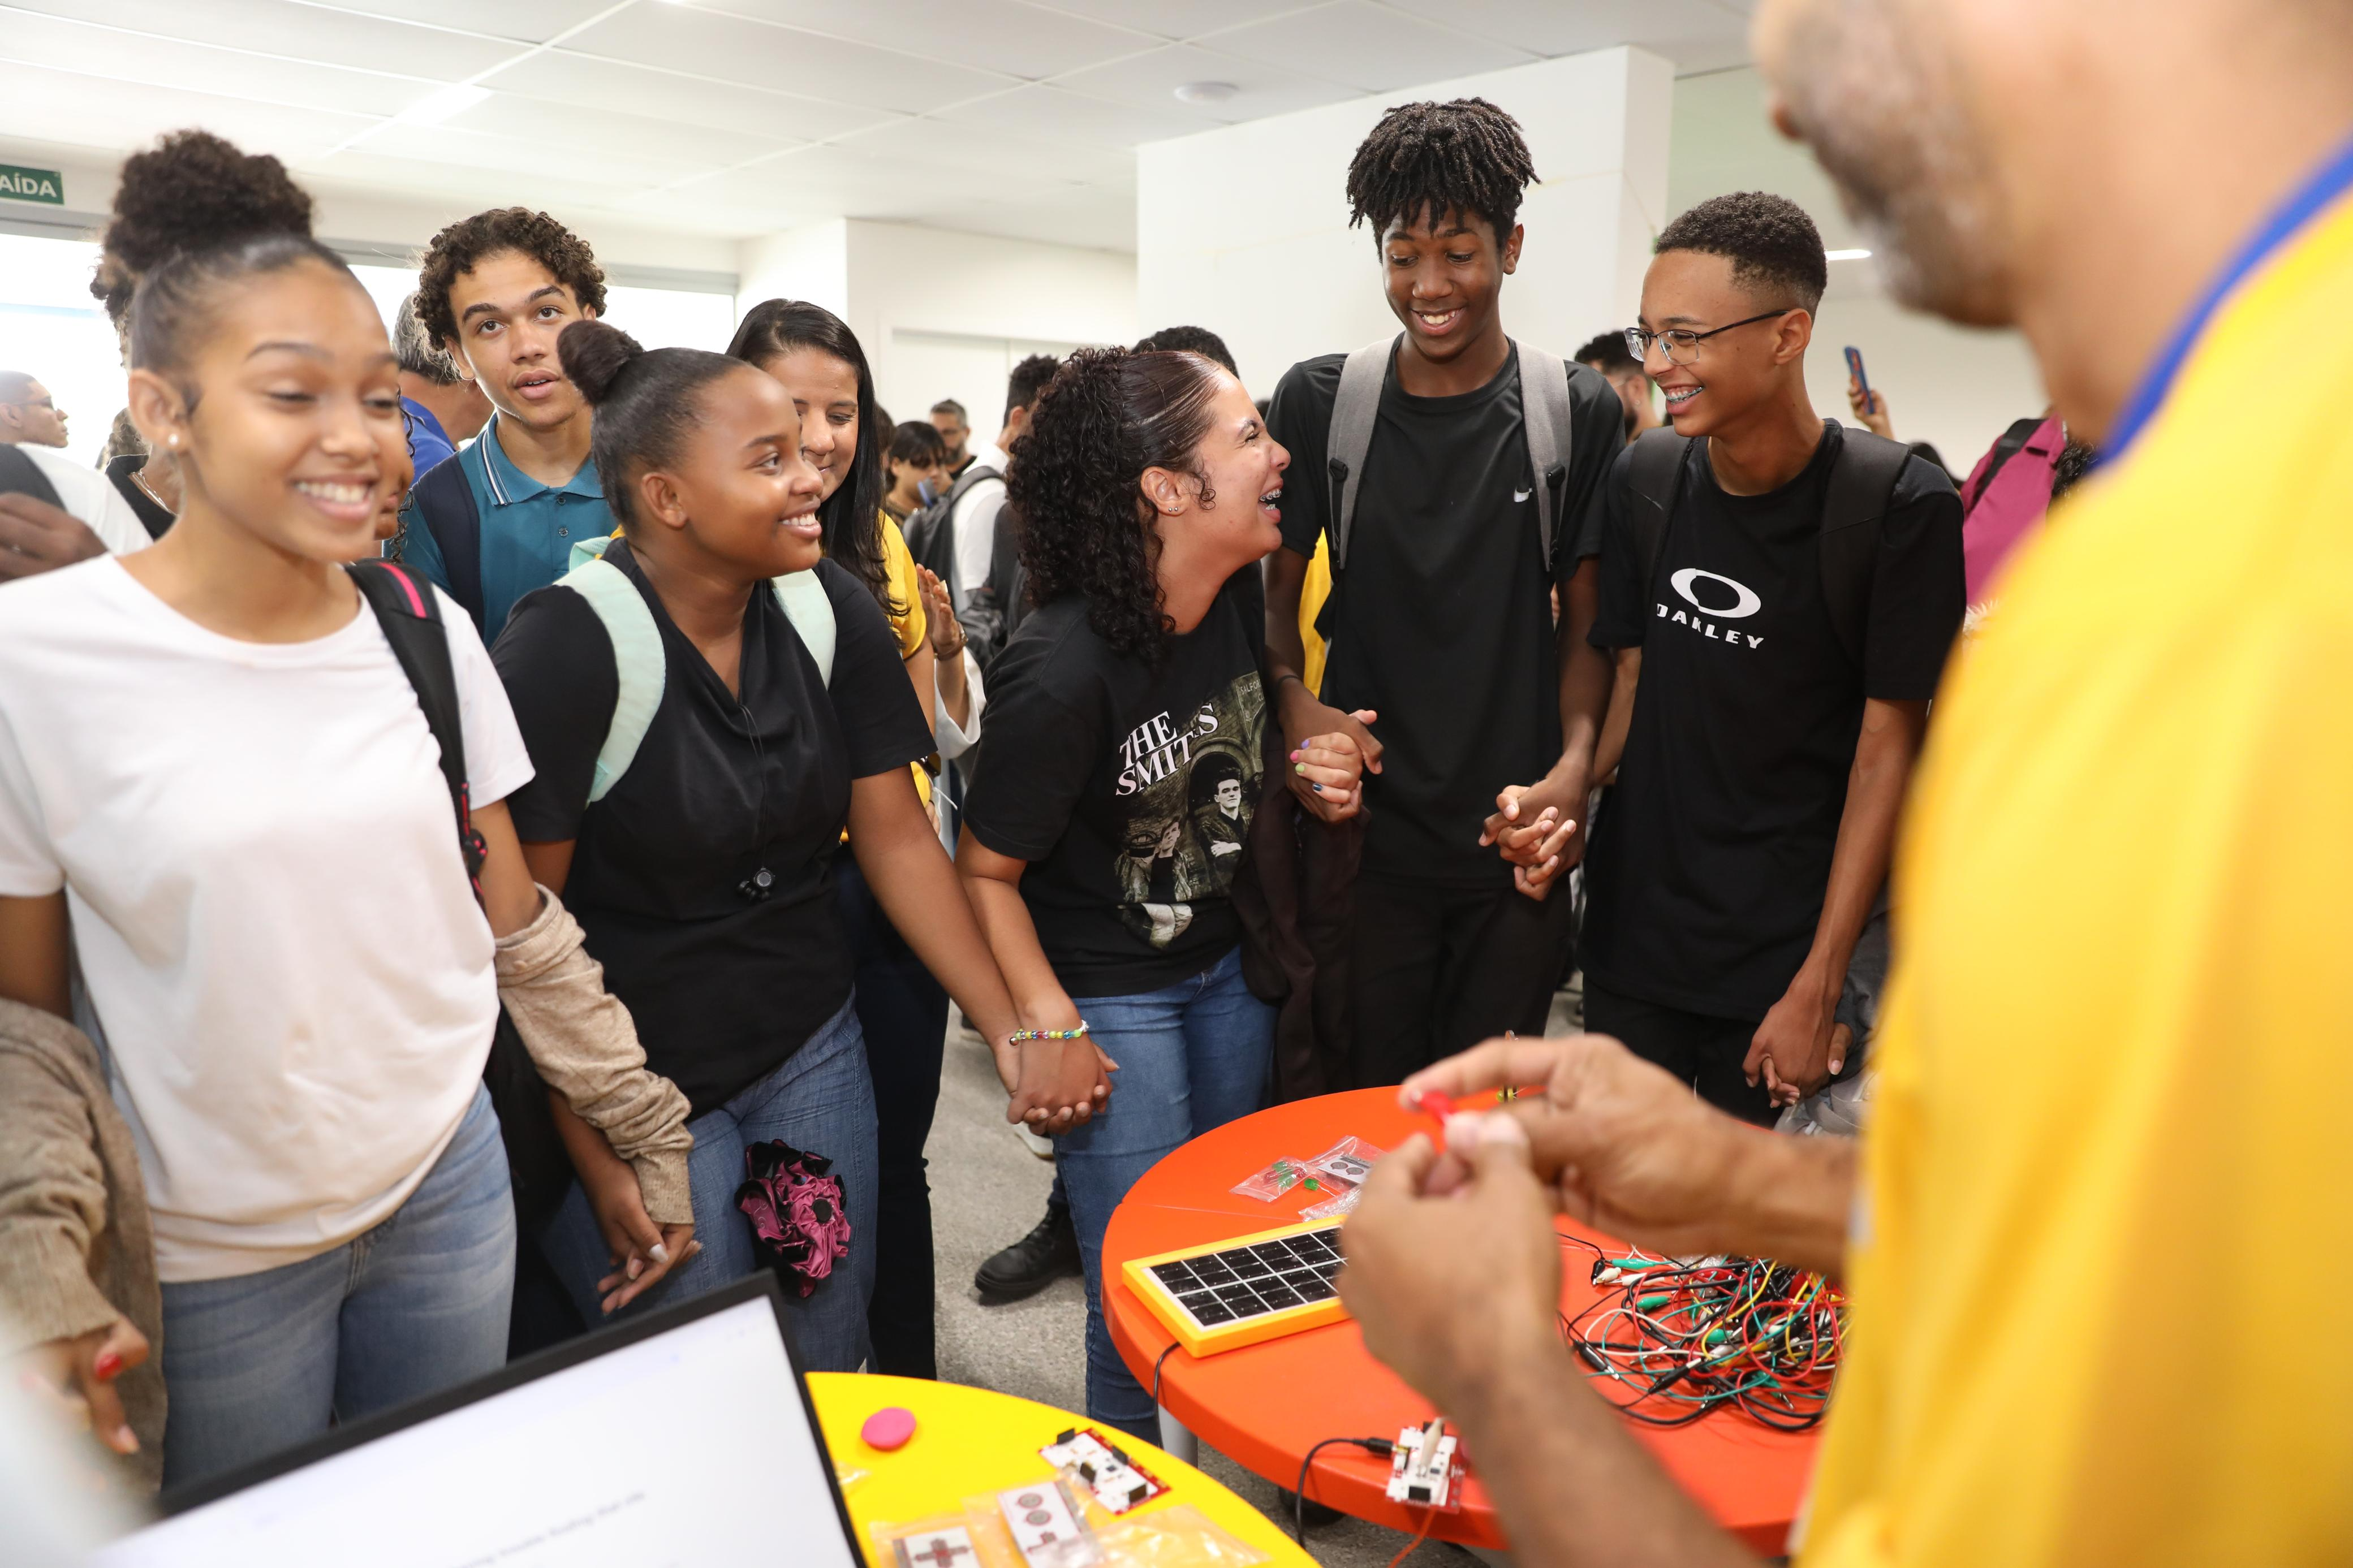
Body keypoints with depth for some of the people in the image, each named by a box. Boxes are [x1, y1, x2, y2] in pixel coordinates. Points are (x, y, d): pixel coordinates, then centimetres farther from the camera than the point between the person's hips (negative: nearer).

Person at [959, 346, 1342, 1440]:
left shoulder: (1240, 596, -6)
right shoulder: (1064, 672, -27)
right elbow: (985, 871, -16)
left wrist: (1308, 772, -5)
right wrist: (1052, 1036, -21)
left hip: (1225, 969, 7)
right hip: (1110, 995, -7)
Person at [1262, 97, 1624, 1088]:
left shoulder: (1578, 413, 1)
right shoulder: (1318, 401, 2)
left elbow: (1586, 622, 4)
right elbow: (1277, 586, 7)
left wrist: (1574, 768, -12)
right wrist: (1294, 701, -13)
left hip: (1516, 839, 1)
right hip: (1365, 825, 0)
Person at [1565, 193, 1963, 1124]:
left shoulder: (1900, 506, -12)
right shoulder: (1642, 480, 0)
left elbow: (1887, 746, -10)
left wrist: (1818, 988, -11)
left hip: (1786, 958, -3)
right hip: (1630, 939, 4)